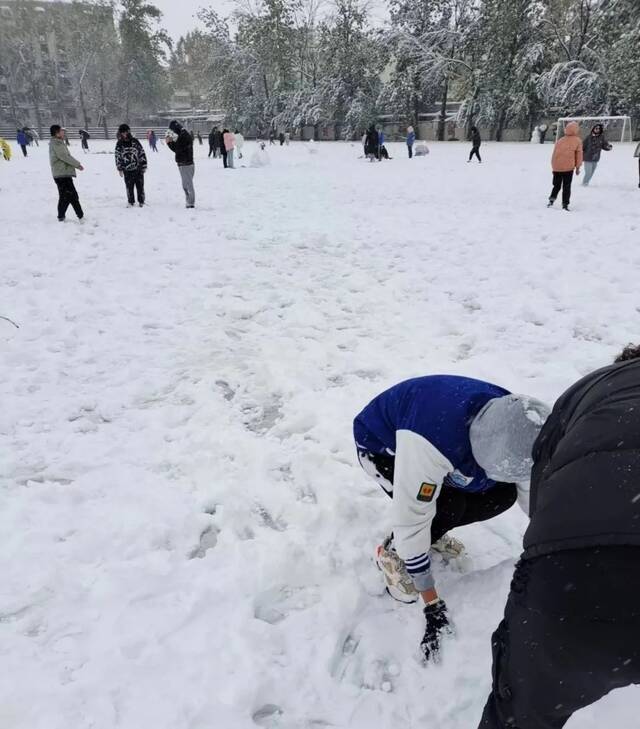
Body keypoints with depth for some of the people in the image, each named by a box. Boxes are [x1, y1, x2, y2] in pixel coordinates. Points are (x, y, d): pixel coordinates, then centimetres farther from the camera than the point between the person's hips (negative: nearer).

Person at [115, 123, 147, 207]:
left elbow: (142, 154, 1)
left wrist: (143, 166, -1)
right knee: (129, 187, 4)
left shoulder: (134, 141, -2)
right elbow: (118, 157, 5)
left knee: (140, 186, 4)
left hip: (138, 168, -1)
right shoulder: (119, 144, 1)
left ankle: (141, 201, 18)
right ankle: (131, 202, 18)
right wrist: (120, 169, 2)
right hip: (127, 170, 1)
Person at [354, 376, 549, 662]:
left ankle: (432, 532, 14)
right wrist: (432, 603, -27)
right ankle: (392, 552, 1)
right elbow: (411, 520, -36)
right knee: (449, 506, -27)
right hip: (380, 443, -5)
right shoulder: (432, 442, -45)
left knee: (502, 495, -9)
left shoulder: (515, 427, -24)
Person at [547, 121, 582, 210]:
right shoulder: (577, 141, 2)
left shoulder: (559, 140, 9)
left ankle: (552, 199, 0)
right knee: (566, 187, 5)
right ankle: (565, 204, 1)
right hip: (568, 167, -3)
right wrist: (577, 167, 10)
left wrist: (553, 166, 18)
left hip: (556, 167, 3)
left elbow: (554, 154, 11)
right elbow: (579, 154, 2)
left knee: (556, 185, 18)